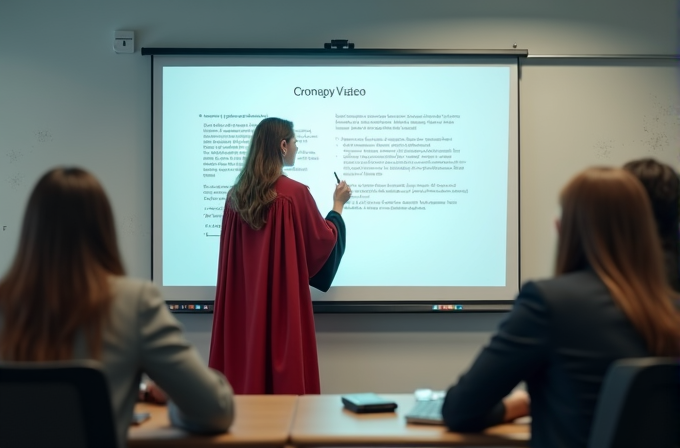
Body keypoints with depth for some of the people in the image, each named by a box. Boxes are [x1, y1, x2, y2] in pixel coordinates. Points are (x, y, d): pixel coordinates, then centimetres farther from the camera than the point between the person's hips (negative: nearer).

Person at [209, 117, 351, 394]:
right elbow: (324, 240, -2)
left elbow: (231, 255, 13)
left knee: (244, 371, 10)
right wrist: (338, 205, 14)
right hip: (285, 301, -5)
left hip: (243, 302, 6)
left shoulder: (236, 195, 4)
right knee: (287, 376, 2)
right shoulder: (295, 193, -12)